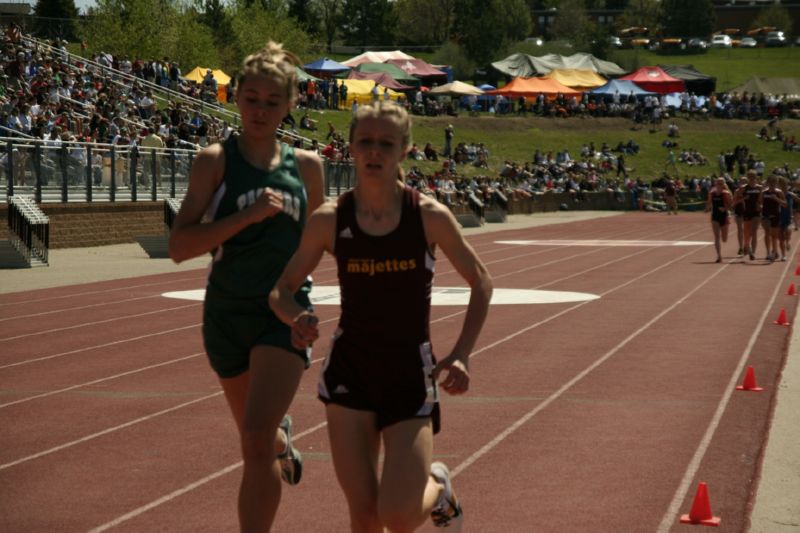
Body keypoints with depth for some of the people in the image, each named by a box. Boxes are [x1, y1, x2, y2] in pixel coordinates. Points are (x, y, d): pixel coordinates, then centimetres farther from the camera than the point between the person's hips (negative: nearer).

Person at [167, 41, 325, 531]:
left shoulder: (306, 166, 3)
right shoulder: (216, 161, -5)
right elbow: (180, 246, -16)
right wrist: (247, 216, -23)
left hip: (285, 312, -1)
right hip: (227, 313, 1)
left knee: (256, 440, -18)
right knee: (258, 437, 19)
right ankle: (283, 440, 56)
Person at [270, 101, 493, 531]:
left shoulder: (430, 216, -8)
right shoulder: (330, 220, -5)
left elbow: (480, 282, 5)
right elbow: (281, 290, 4)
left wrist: (461, 355, -5)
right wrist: (296, 318, -19)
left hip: (411, 373, -1)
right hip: (350, 371, 2)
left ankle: (437, 486, 26)